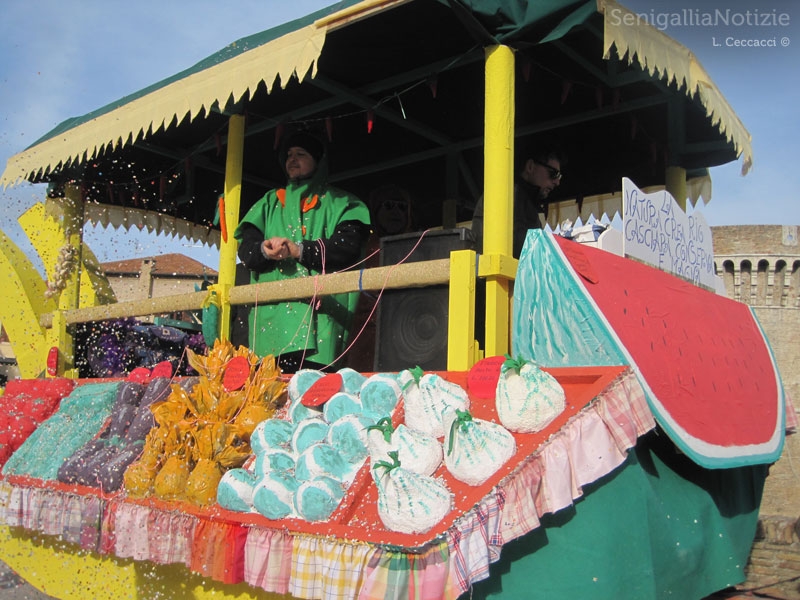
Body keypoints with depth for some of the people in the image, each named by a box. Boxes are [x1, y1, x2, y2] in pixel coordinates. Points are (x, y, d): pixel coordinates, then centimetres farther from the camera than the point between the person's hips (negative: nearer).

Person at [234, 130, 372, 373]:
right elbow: (245, 248, 13)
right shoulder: (270, 203, 25)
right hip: (271, 312, 3)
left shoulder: (340, 204, 14)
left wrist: (299, 250, -13)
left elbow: (348, 247, -4)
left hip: (319, 314, -3)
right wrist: (264, 249, -11)